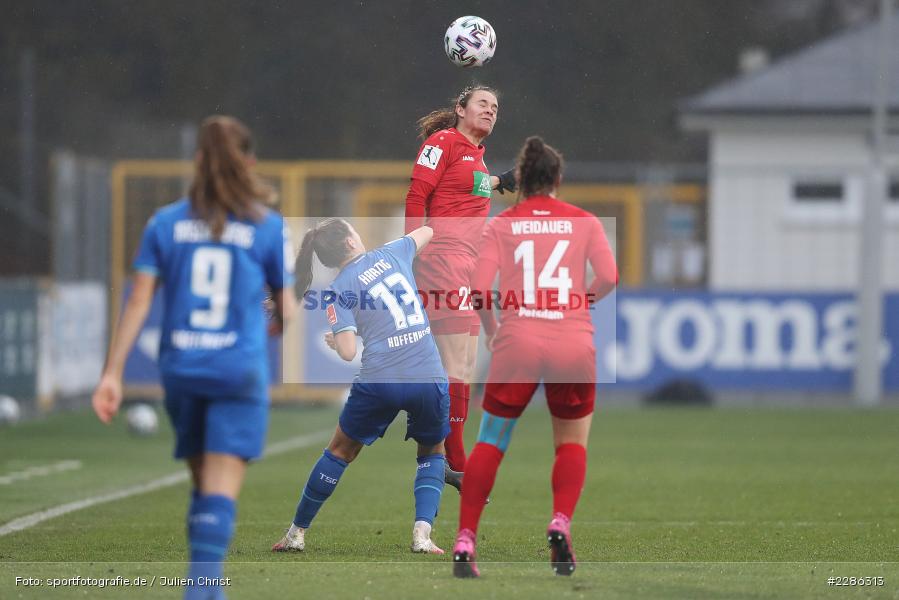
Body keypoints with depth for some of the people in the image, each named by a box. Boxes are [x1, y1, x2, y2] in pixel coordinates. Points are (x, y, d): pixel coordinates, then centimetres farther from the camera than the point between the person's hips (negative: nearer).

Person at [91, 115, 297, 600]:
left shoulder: (165, 223, 4)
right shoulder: (268, 228, -2)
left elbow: (138, 301, -1)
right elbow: (286, 309, 4)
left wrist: (112, 372, -1)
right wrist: (270, 329, 28)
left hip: (180, 370, 3)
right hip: (239, 370, -3)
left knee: (203, 484, 16)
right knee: (221, 491, -6)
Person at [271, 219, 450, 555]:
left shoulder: (339, 291, 1)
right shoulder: (391, 254, 9)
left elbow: (348, 351, -6)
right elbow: (426, 232, 30)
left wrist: (333, 340, 16)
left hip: (379, 382, -2)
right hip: (430, 379, 2)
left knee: (340, 451, 19)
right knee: (432, 454, 24)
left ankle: (297, 534, 25)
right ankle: (422, 534, 3)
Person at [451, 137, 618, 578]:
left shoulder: (501, 224, 6)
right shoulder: (584, 222, 7)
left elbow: (479, 288, -4)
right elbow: (609, 277, -6)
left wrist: (490, 329, 13)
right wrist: (579, 302, 12)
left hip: (517, 343, 0)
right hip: (573, 344, 0)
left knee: (491, 442, 11)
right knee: (572, 442, 19)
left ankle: (465, 542, 3)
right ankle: (560, 523, -4)